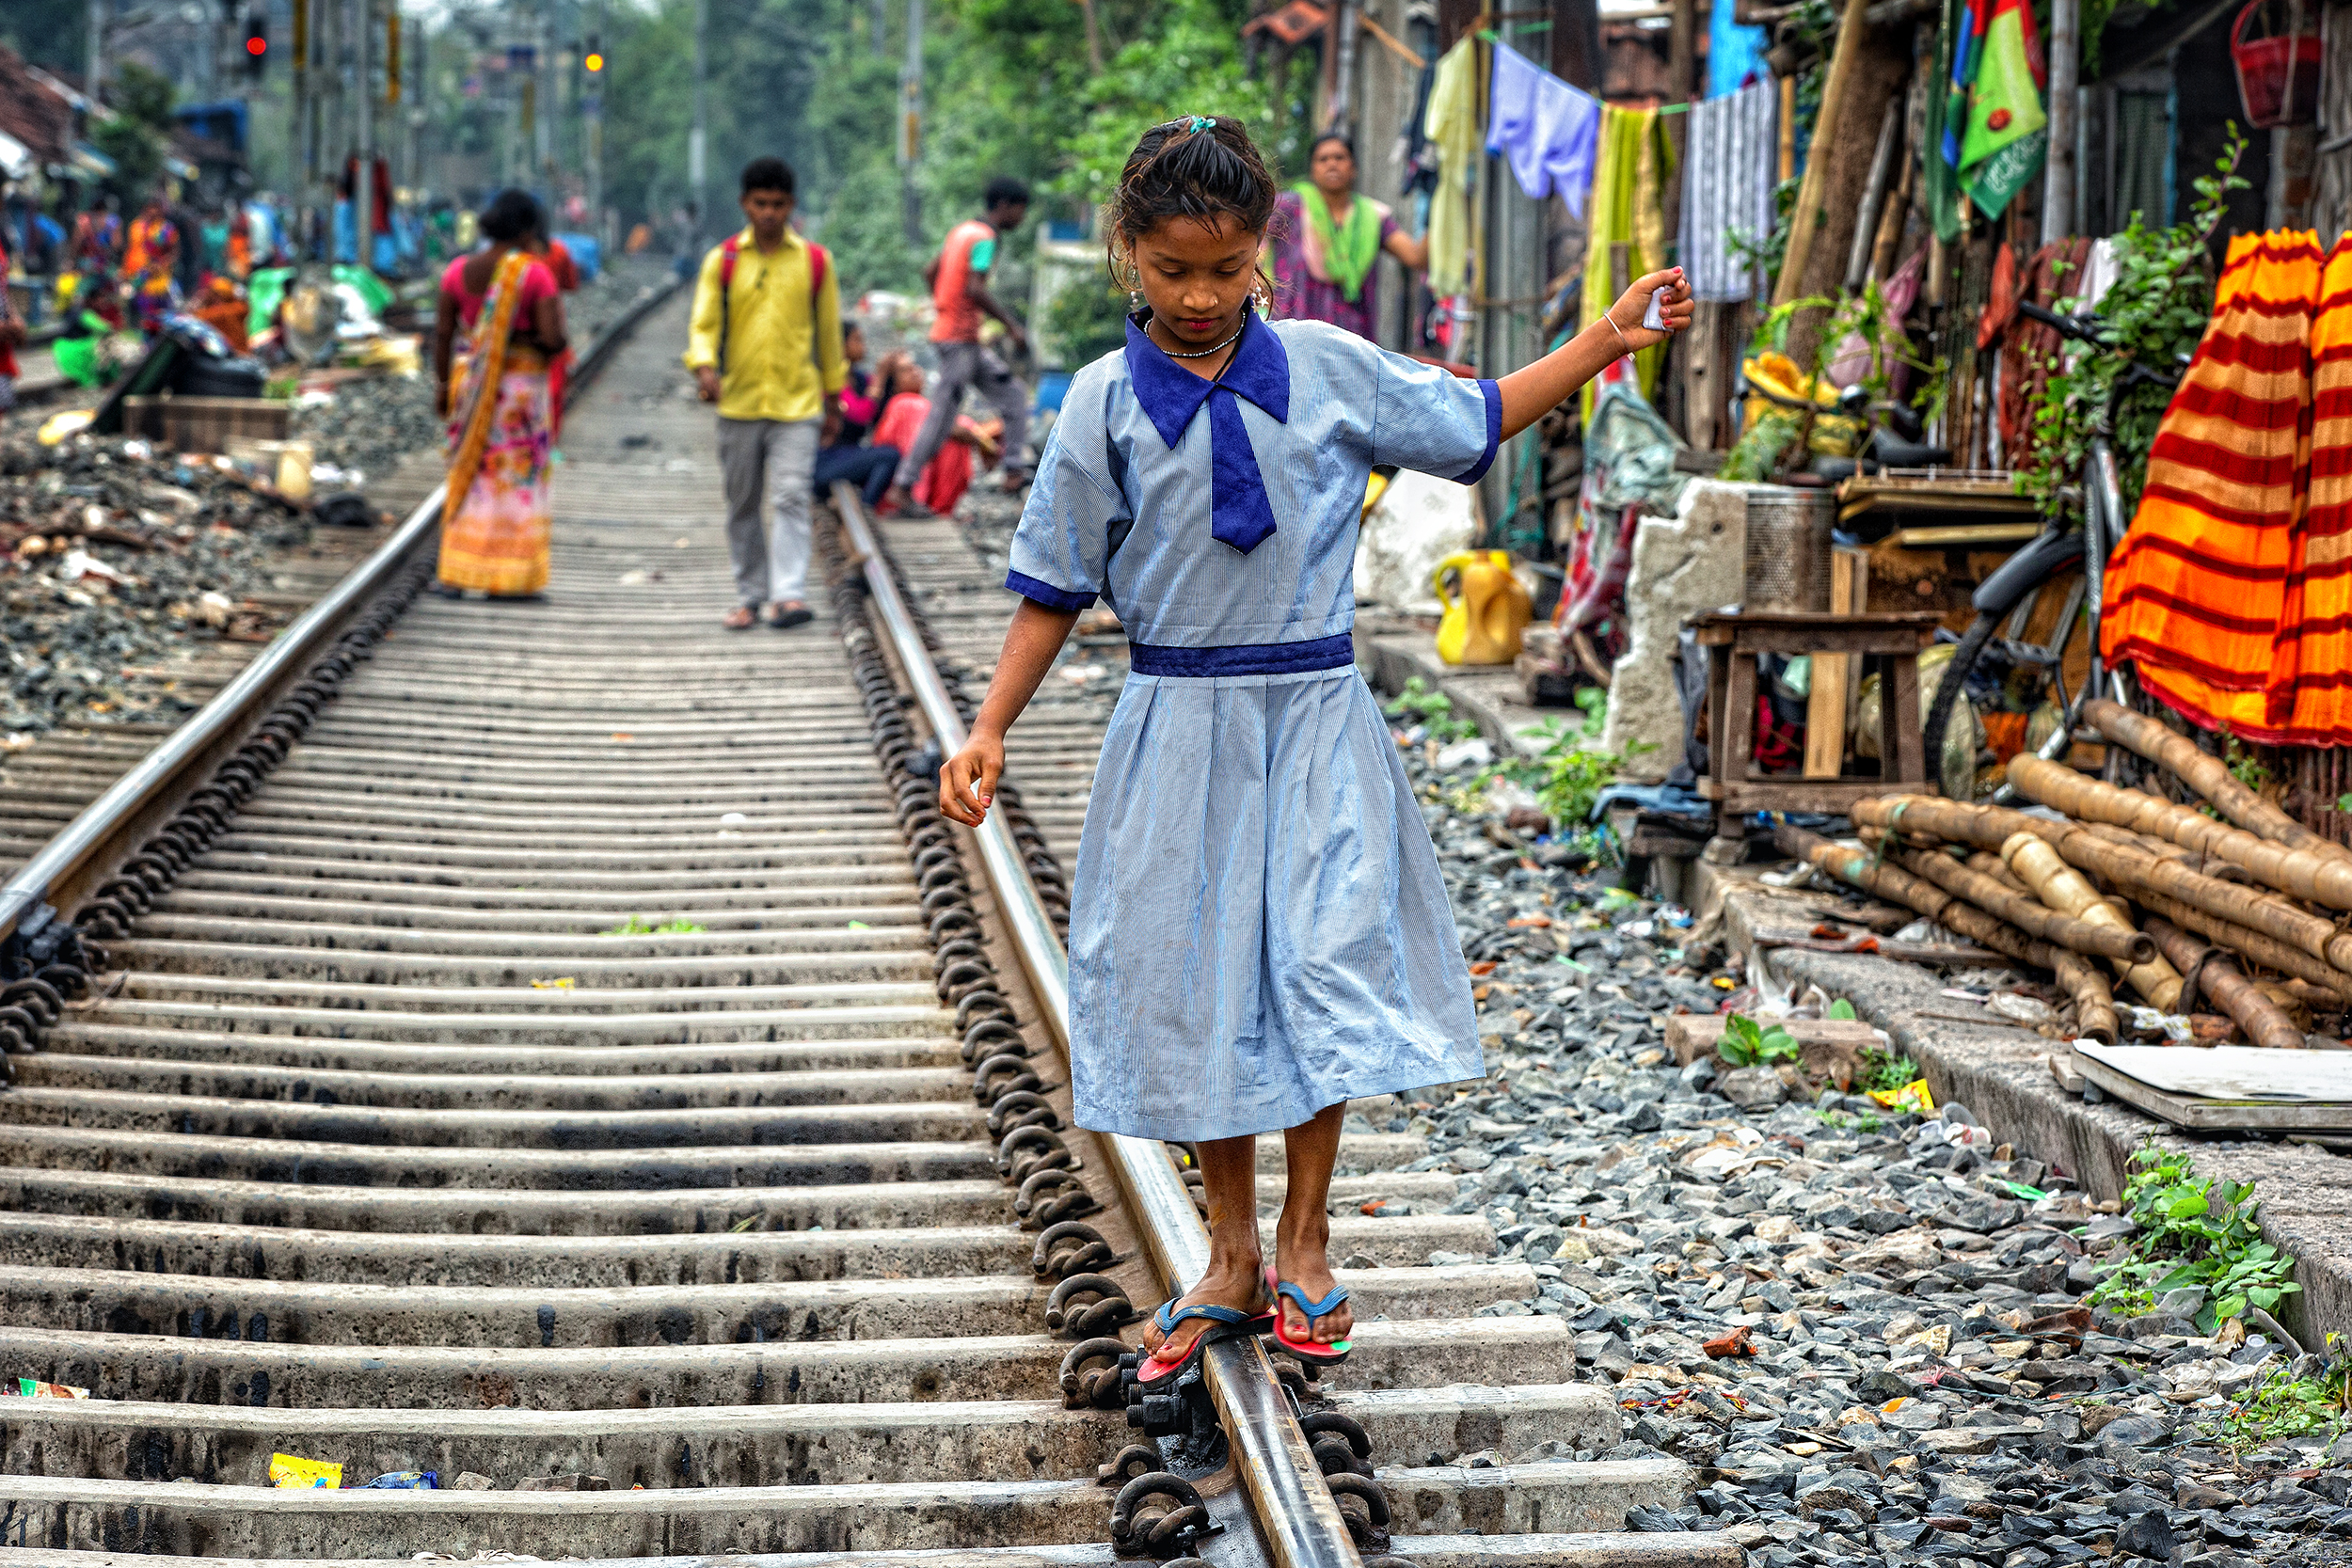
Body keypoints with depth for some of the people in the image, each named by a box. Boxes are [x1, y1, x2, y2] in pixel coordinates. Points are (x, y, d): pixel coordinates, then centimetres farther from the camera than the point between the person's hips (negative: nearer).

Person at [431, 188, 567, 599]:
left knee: (469, 475, 11)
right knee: (518, 475, 5)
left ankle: (455, 574, 9)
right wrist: (542, 343, 6)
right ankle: (509, 578, 5)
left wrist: (443, 384, 11)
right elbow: (553, 338, -16)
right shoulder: (535, 273, -11)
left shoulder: (459, 270, 1)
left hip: (470, 379, 4)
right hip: (522, 382, -4)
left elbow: (442, 333, 2)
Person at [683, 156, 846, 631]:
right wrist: (704, 366, -22)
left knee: (790, 499, -13)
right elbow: (704, 324, -1)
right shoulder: (722, 261, 4)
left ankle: (789, 595, -18)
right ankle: (749, 596, 18)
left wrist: (832, 400, 13)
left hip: (797, 404, -1)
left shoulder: (815, 262, 4)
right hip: (738, 403, 2)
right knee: (743, 507, 9)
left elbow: (828, 332, 11)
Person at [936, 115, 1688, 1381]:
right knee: (1196, 987, 6)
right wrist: (988, 732, -6)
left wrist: (1603, 340, 7)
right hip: (1179, 729, 0)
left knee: (1325, 969, -3)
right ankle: (1231, 1257, 22)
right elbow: (1056, 587, 0)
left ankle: (1303, 1241, 16)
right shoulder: (1106, 402, -4)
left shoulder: (1328, 368, 0)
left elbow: (1474, 423, 13)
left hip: (1314, 720, 0)